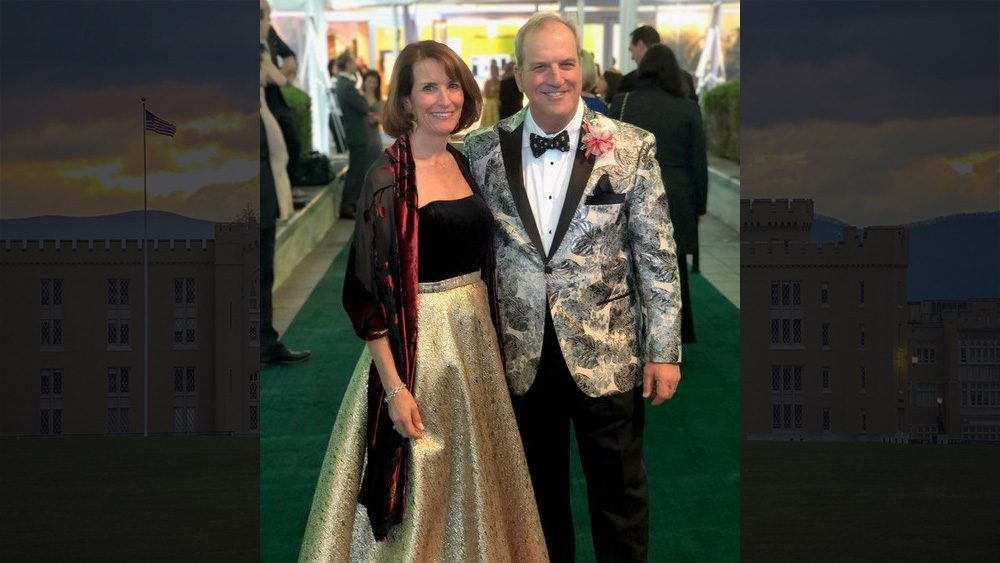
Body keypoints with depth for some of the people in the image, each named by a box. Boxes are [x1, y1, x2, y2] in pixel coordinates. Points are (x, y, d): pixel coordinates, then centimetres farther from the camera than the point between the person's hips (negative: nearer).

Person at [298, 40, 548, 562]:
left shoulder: (463, 163, 7)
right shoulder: (388, 176, -14)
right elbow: (368, 289, -16)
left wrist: (488, 333, 10)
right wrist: (394, 386, -20)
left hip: (475, 336, 7)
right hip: (418, 339, -7)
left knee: (470, 485, 16)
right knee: (418, 486, 4)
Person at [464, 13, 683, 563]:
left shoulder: (631, 148, -6)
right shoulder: (484, 150, 0)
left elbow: (657, 255, -4)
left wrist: (663, 352, -7)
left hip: (607, 352, -2)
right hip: (521, 353, 2)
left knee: (618, 490, 9)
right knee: (539, 487, 16)